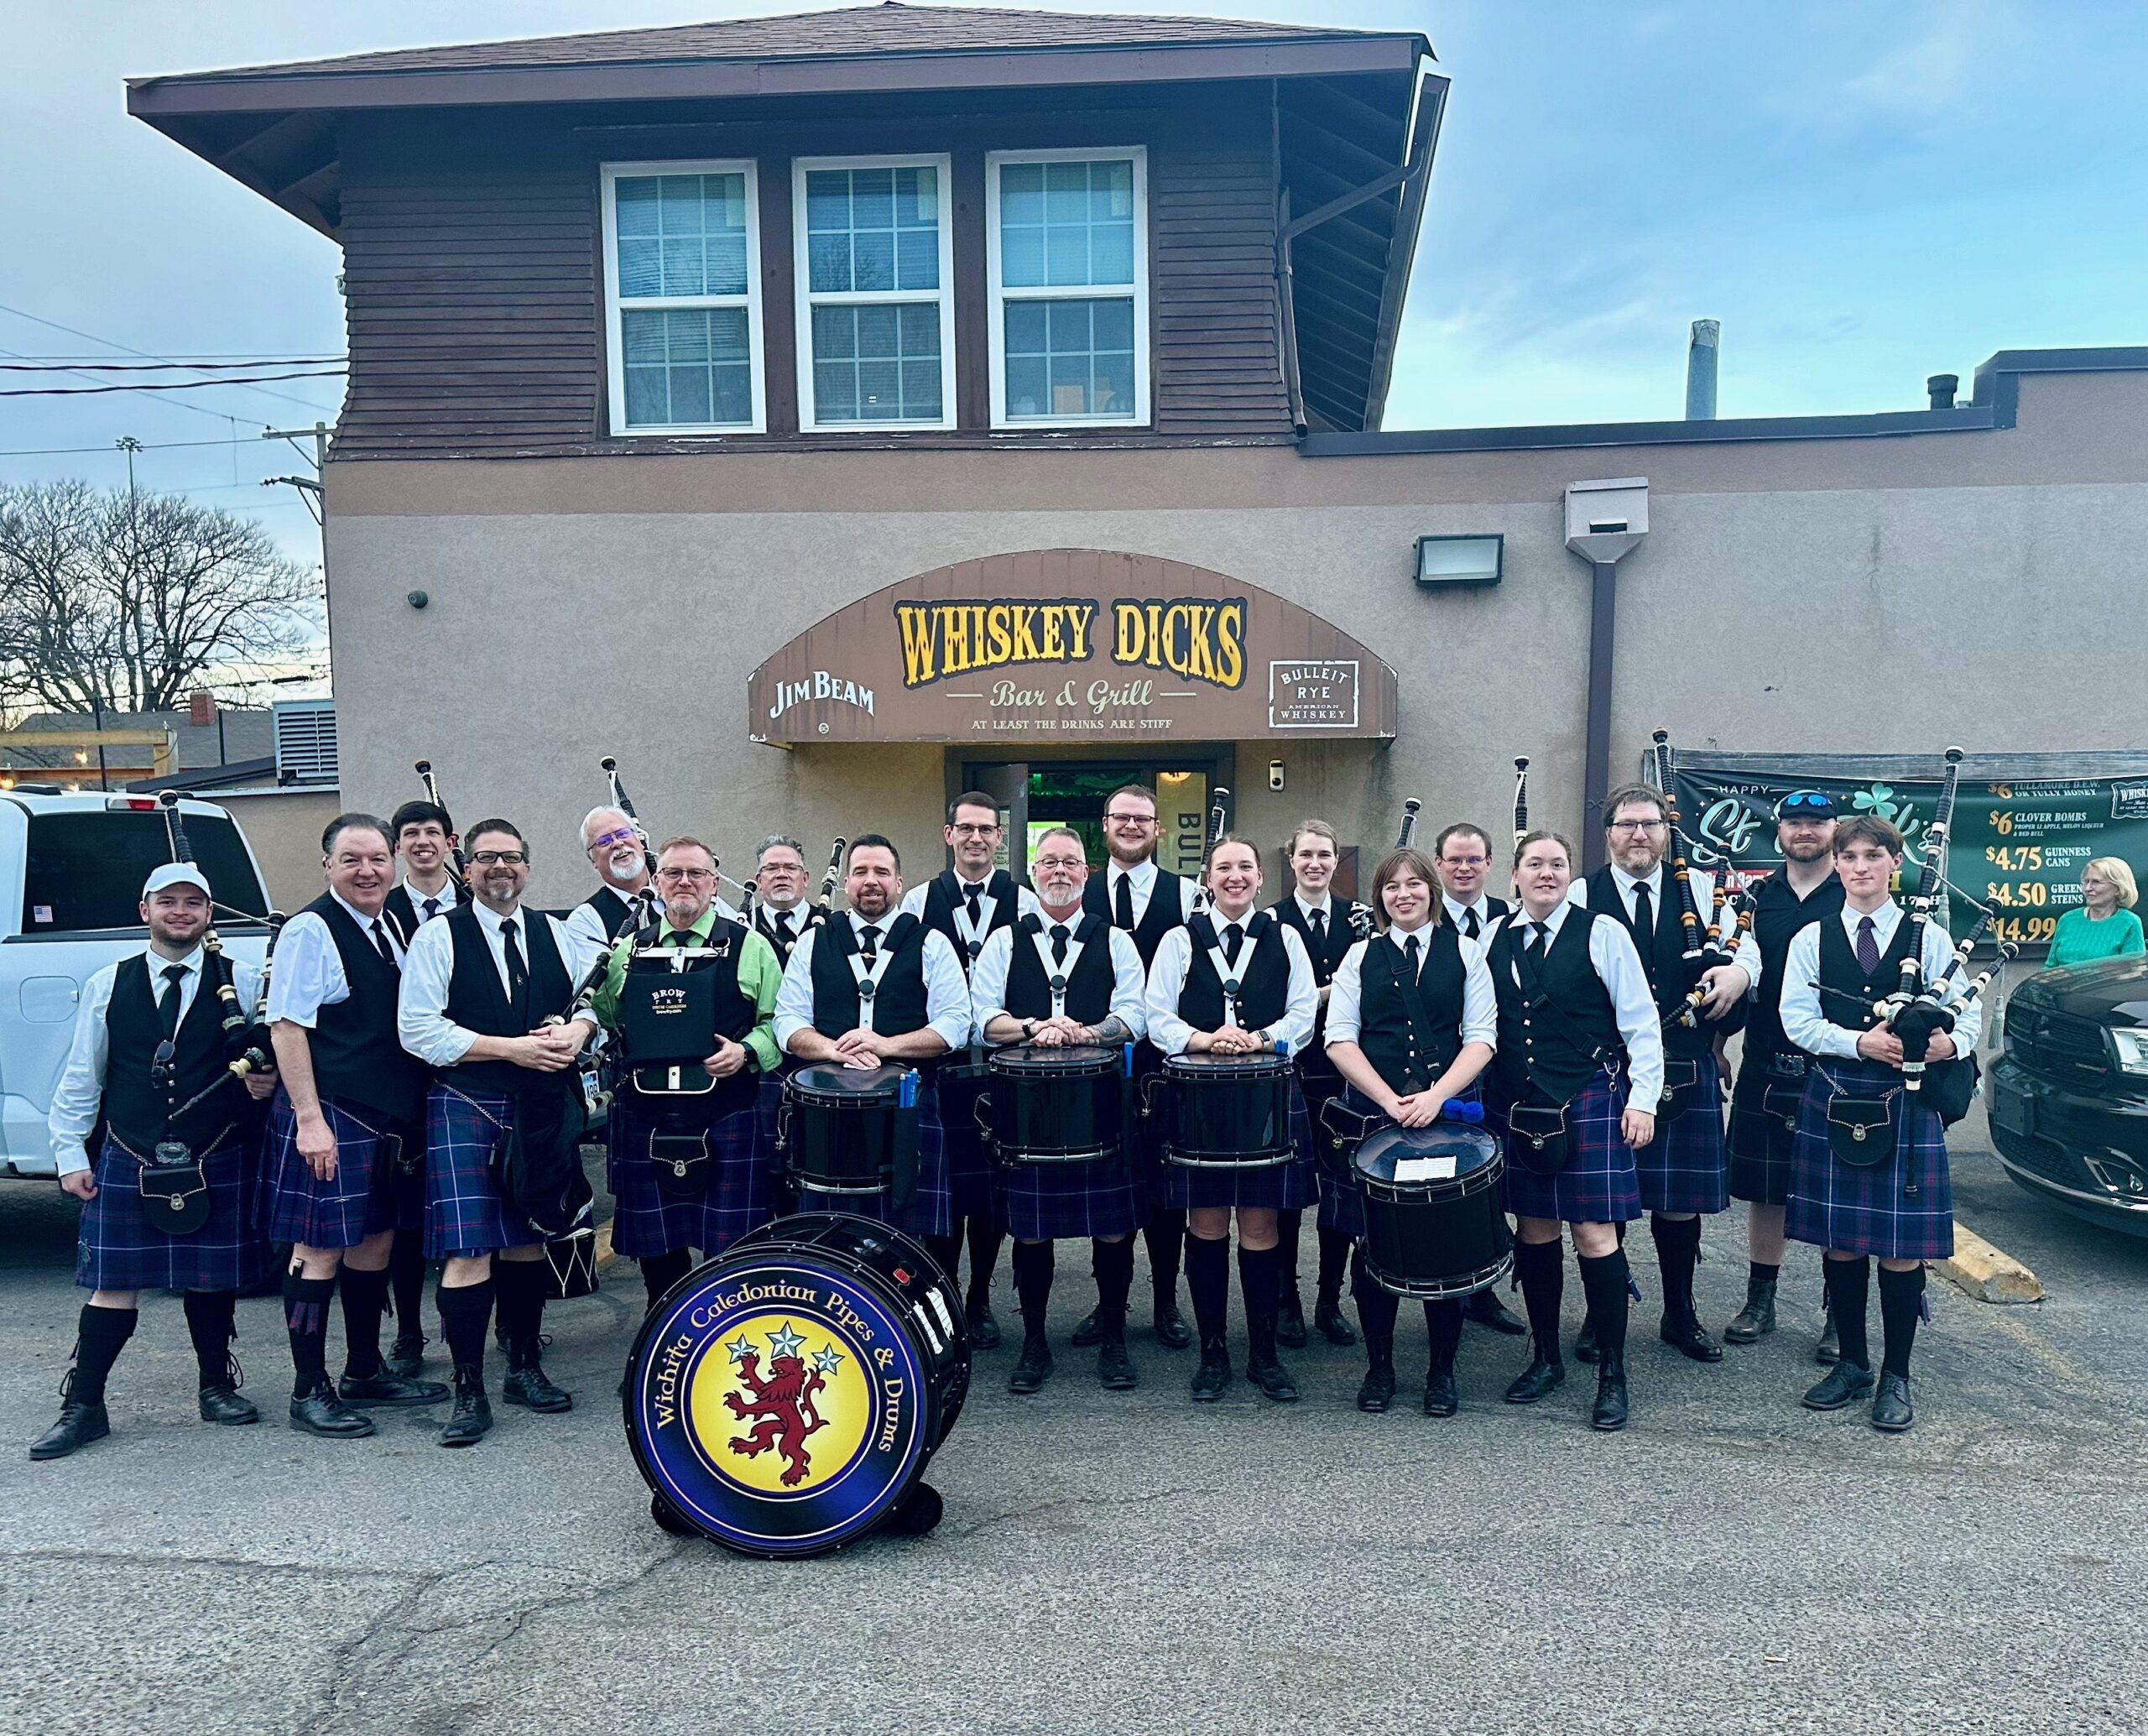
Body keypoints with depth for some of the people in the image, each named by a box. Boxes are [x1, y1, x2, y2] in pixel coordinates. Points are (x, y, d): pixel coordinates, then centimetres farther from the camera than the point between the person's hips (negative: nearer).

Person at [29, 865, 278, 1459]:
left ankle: (217, 1387, 25)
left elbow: (272, 1061, 9)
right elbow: (80, 1079, 9)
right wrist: (70, 1154, 5)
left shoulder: (243, 982, 1)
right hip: (127, 1163, 1)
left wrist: (267, 1081, -14)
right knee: (113, 1285, 3)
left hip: (216, 1164, 0)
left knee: (212, 1281, 9)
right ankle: (83, 1407, 15)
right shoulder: (107, 986, 5)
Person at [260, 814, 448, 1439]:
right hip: (329, 1117, -8)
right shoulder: (311, 930, -12)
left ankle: (365, 1372, 28)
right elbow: (287, 1028, -16)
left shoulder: (388, 931, 13)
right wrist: (309, 1120, -20)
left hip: (385, 1118, 8)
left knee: (376, 1241, 14)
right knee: (320, 1249, 0)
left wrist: (409, 1116, 17)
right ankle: (309, 1392, 10)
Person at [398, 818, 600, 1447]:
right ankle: (469, 1392, 4)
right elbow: (417, 1029, -10)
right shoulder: (439, 936, -3)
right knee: (469, 1251, -7)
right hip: (467, 1109, -4)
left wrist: (578, 1030, -12)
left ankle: (526, 1369, 28)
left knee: (528, 1240, 14)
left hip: (543, 1108, 4)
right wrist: (509, 1048, -17)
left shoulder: (556, 934, 10)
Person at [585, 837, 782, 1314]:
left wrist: (746, 1051, -12)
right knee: (655, 1248, 10)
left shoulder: (749, 948, 5)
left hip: (727, 1118, -3)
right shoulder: (627, 951, 13)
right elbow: (603, 1019, 23)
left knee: (730, 1247, -2)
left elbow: (779, 1022, 4)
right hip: (645, 1120, 3)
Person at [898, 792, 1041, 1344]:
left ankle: (980, 1303, 24)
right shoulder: (918, 902, 4)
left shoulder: (1024, 903, 2)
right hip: (939, 1069, 0)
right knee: (942, 1188, 5)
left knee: (991, 1192, 8)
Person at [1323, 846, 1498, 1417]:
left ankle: (1442, 1371, 17)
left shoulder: (1465, 952, 6)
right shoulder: (1362, 955, 8)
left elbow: (1481, 1038, -1)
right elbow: (1340, 1039, 1)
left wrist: (1434, 1097, -14)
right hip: (1372, 1113, 1)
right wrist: (1390, 1100, -11)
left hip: (1448, 1112, 0)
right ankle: (1379, 1367, 17)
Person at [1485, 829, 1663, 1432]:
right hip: (1519, 1107, 4)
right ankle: (1545, 1357, 26)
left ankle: (1612, 1373, 11)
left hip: (1589, 1106, -4)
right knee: (1533, 1229, 10)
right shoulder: (1494, 939, 7)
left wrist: (1642, 1099, -7)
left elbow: (1641, 1023, -3)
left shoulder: (1602, 932, -5)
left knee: (1594, 1234, -3)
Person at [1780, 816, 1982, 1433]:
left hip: (1907, 1106, -1)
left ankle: (1896, 1376, 16)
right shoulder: (1812, 939, 5)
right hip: (1833, 1103, 1)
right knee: (1839, 1240, 8)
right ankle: (1852, 1364, 23)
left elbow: (1968, 1013, 1)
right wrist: (1860, 1043, -17)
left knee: (1902, 1244, 1)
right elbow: (1797, 1020, -2)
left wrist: (1948, 1045, -21)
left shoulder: (1929, 938, 4)